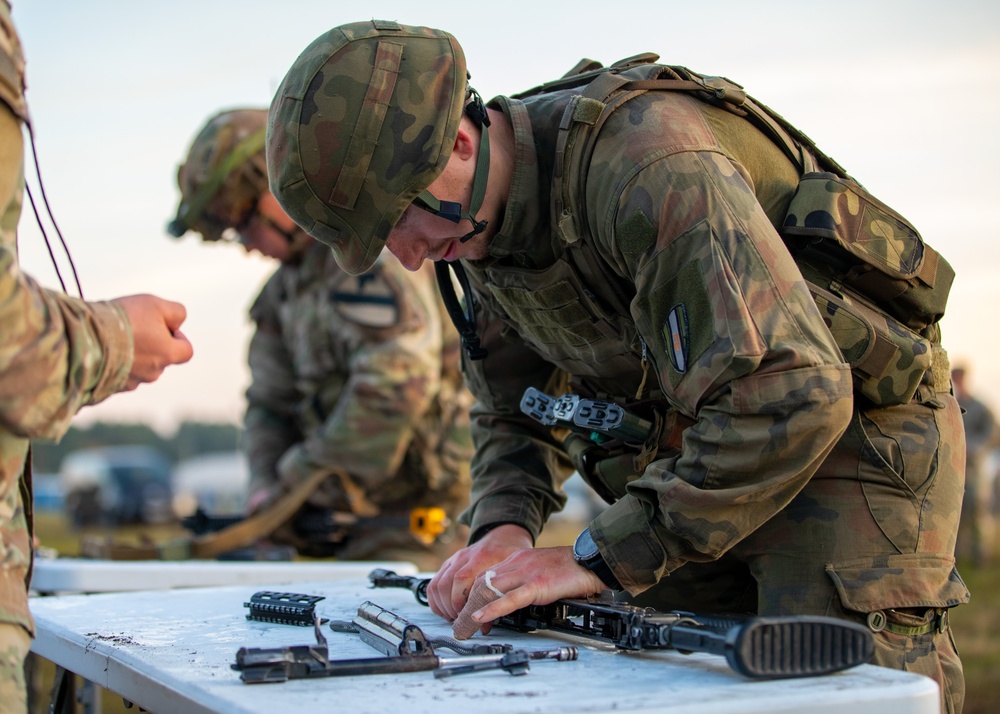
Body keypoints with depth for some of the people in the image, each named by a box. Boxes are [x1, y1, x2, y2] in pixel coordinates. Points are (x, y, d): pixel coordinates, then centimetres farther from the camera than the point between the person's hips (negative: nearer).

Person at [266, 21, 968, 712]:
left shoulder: (645, 159, -31)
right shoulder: (484, 223, -2)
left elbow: (788, 396, -38)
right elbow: (516, 414, 10)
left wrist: (601, 558, -32)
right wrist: (502, 527, -11)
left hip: (851, 440, -7)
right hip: (705, 458, 8)